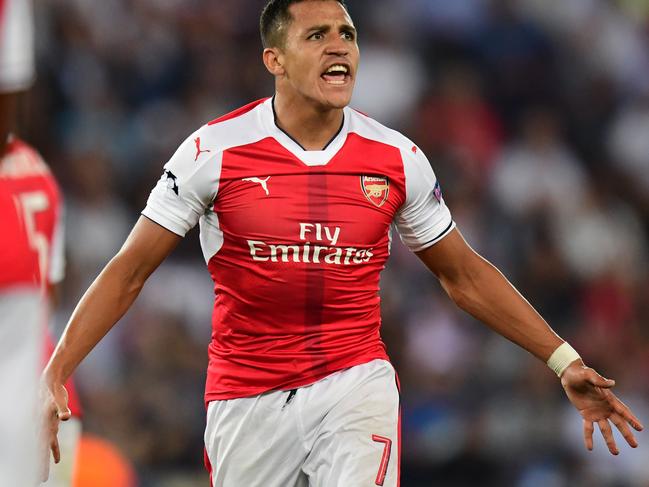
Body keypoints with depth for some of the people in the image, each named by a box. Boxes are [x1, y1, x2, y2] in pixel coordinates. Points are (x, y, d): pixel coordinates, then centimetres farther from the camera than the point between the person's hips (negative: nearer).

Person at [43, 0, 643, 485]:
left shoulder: (396, 158, 0)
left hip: (356, 383, 0)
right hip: (246, 397, 0)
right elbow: (128, 273, -1)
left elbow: (464, 275, 14)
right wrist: (57, 371, -11)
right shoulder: (214, 150, -6)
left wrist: (564, 361, 11)